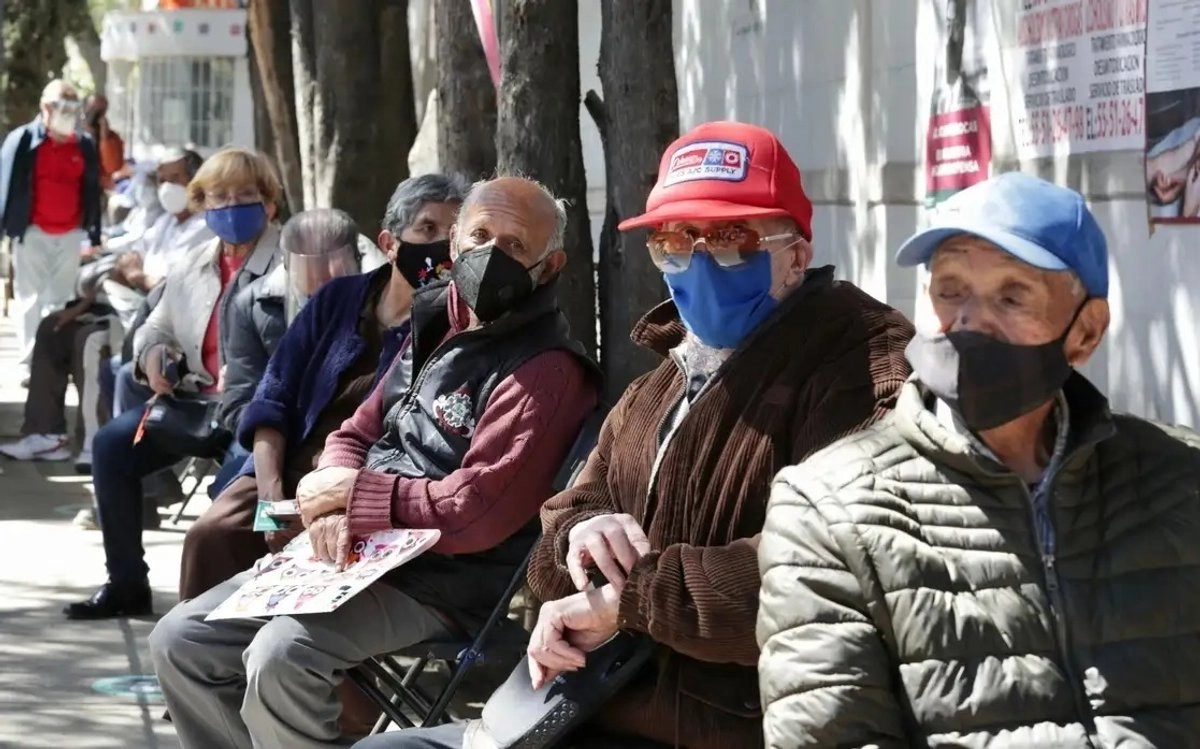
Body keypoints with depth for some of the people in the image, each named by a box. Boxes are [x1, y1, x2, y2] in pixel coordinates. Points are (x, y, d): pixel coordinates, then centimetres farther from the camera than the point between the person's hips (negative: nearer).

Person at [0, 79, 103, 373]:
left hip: (70, 233, 3)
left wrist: (94, 235, 9)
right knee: (30, 298, -1)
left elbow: (92, 192, 11)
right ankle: (30, 362, 2)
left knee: (61, 298, 6)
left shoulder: (85, 145, 7)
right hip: (33, 231, -3)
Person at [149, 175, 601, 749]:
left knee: (281, 657, -31)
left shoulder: (545, 370, -14)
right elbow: (357, 434, 16)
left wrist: (352, 494, -10)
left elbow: (476, 513, -22)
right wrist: (333, 507, -7)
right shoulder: (436, 325, 14)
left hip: (444, 587, -9)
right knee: (181, 640, 2)